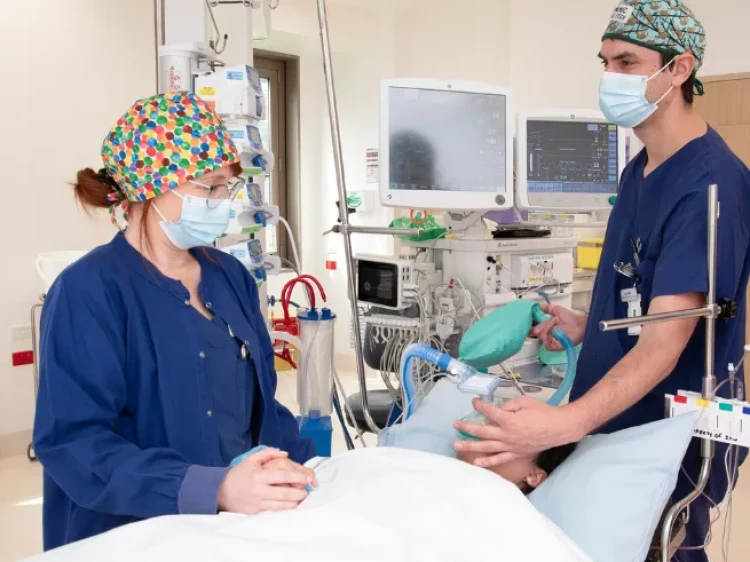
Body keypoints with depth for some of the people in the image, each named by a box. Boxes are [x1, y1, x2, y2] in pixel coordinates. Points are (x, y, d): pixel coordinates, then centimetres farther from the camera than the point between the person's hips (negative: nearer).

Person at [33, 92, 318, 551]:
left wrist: (300, 461, -5)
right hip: (139, 539, -5)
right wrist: (211, 489, -28)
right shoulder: (89, 292, -12)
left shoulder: (232, 278, 9)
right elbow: (72, 443, -19)